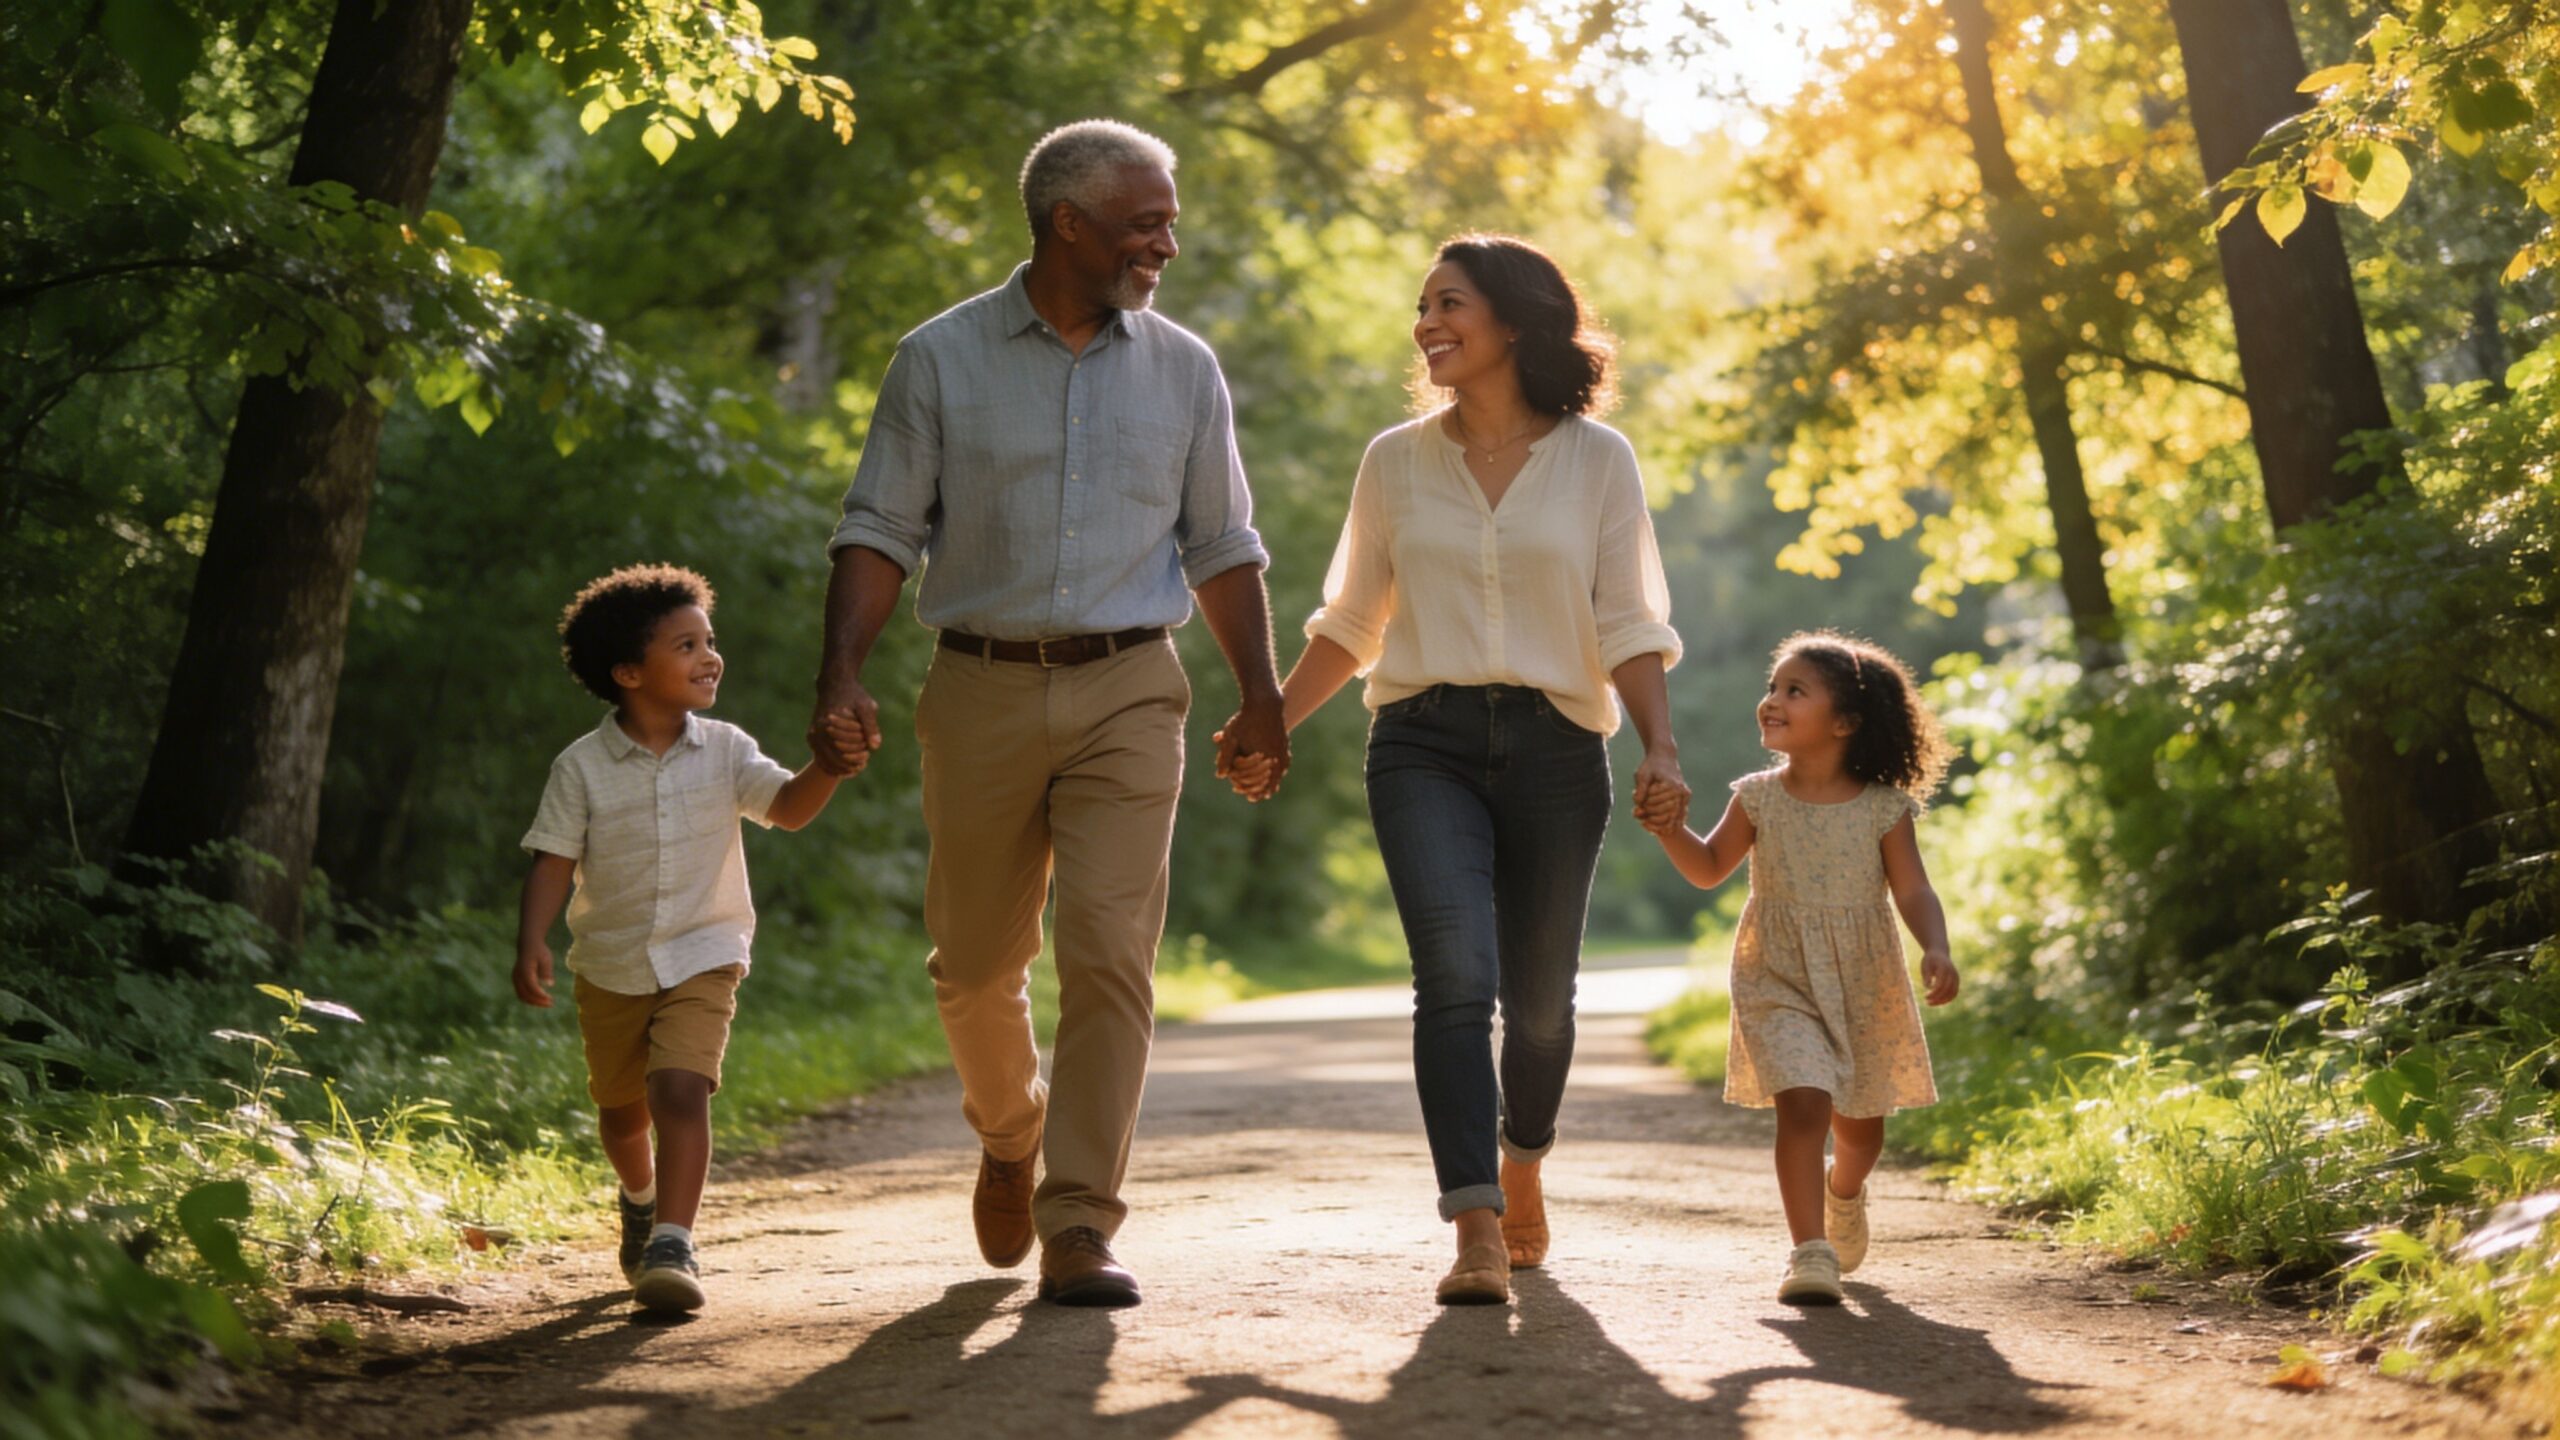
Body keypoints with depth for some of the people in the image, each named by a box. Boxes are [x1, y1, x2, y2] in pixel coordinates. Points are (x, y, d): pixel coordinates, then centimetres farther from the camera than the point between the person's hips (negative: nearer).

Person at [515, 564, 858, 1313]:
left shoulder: (724, 751, -2)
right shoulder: (582, 766, -8)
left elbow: (789, 808, -13)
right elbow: (553, 859, -8)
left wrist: (829, 764, -32)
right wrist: (530, 942, -21)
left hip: (702, 957, -1)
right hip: (611, 965, 1)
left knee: (680, 1088, -22)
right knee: (623, 1111, 18)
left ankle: (671, 1243, -22)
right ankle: (641, 1199, 50)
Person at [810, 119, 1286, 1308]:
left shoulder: (1183, 371, 9)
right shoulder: (942, 360, 2)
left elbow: (1222, 548, 13)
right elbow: (881, 530, 1)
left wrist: (1261, 697, 6)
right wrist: (840, 674, -12)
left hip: (1129, 691, 1)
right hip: (983, 687, 0)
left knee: (1111, 955, -12)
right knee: (975, 962, 10)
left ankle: (1078, 1226, -7)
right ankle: (1008, 1134, 40)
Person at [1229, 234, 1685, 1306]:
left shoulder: (1597, 459, 5)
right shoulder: (1395, 461, 11)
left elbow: (1630, 624, 2)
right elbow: (1350, 625, 17)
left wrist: (1660, 745, -11)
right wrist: (1270, 728, 11)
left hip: (1554, 745, 0)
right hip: (1425, 743, 0)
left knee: (1538, 995, 7)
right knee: (1455, 972, -18)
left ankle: (1521, 1159, 38)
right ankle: (1476, 1229, -21)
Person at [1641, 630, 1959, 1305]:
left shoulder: (1883, 809, -6)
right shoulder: (1758, 799, -1)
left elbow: (1913, 891, -6)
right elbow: (1709, 869, 7)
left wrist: (1935, 950, -23)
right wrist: (1672, 830, -12)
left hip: (1865, 984, 1)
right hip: (1779, 981, -1)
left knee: (1859, 1120, 17)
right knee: (1802, 1105, -20)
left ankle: (1844, 1195, 51)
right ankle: (1810, 1252, -19)